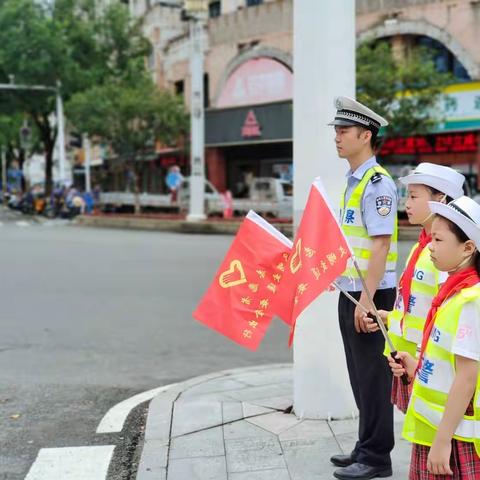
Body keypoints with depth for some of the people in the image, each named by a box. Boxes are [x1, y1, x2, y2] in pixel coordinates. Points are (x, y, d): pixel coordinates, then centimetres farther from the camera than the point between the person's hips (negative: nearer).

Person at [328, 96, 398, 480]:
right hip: (351, 291, 10)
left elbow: (380, 245, -21)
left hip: (371, 294, -9)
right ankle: (367, 448, 27)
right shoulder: (353, 181, 14)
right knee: (360, 375, 16)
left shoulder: (378, 183, -15)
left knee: (373, 374, -1)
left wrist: (366, 300, -22)